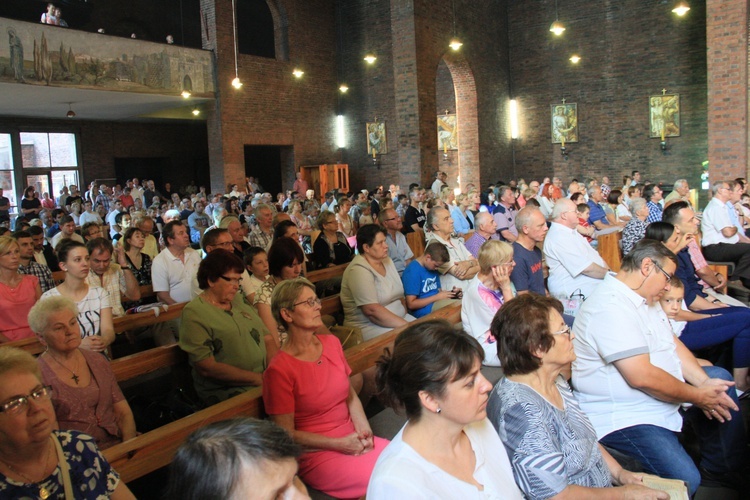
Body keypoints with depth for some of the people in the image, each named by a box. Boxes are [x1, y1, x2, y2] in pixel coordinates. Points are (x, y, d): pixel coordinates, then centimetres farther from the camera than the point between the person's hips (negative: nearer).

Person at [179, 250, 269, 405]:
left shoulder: (237, 299, 15)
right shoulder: (194, 313, -6)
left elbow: (267, 337, 16)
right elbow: (206, 368, -13)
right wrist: (258, 378, -15)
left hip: (263, 380, 7)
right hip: (230, 393, -7)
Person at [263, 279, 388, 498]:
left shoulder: (332, 343, 5)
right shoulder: (279, 369, -14)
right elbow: (286, 434, -10)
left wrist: (364, 431, -3)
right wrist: (340, 444, -13)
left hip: (351, 440, 6)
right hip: (316, 454, -6)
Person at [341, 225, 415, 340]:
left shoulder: (387, 261, 11)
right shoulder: (358, 270, -16)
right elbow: (372, 310, -24)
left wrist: (405, 315, -5)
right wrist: (407, 325, -22)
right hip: (368, 327, -8)